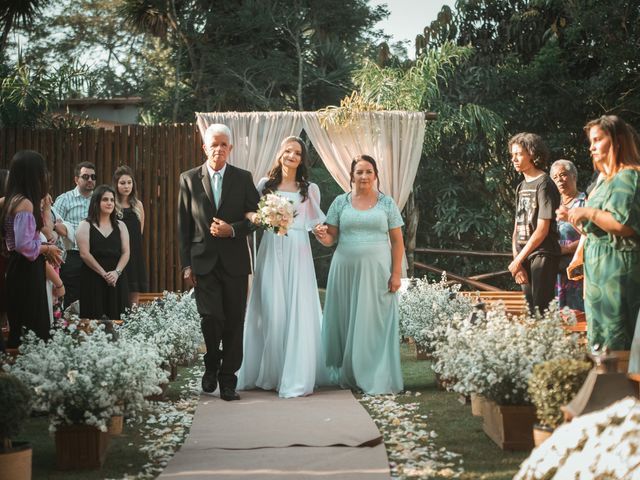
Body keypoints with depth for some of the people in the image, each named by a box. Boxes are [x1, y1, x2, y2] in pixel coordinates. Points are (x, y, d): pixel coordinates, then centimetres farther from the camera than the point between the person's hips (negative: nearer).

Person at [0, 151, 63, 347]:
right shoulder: (25, 203, -19)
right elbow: (25, 245, -25)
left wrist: (45, 249, 7)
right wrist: (47, 249, -9)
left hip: (21, 268, 10)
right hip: (26, 271, -10)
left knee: (22, 327, 15)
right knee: (31, 330, -4)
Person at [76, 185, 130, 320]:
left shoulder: (120, 225, 13)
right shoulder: (85, 226, 3)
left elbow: (126, 253, 6)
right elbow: (84, 254, -6)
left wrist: (117, 272, -11)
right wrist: (103, 273, -13)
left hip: (117, 280, 3)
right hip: (93, 280, -3)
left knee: (117, 320, -2)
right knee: (94, 322, -6)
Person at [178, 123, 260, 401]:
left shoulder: (243, 179, 5)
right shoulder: (189, 179, 4)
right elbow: (183, 225, 5)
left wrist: (232, 230, -12)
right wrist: (186, 264, 0)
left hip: (235, 262, 1)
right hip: (203, 262, -1)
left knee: (234, 323, 2)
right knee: (210, 318, -11)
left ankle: (228, 379, 14)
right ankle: (211, 367, 15)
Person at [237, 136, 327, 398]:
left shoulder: (310, 189, 9)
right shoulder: (265, 185, 9)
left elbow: (315, 220, 10)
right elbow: (254, 214, 12)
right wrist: (258, 217, -10)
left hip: (298, 252, 0)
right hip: (271, 251, 0)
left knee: (298, 310, -4)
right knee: (270, 310, -1)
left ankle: (296, 375, 0)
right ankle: (269, 373, 8)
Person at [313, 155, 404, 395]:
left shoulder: (387, 203, 5)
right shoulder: (340, 202, 7)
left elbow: (397, 241, 3)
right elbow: (331, 238, 7)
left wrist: (396, 273, -5)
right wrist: (322, 236, -16)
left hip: (376, 271, -1)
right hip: (345, 270, 1)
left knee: (374, 323, -2)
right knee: (345, 322, 4)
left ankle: (376, 379, 4)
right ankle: (346, 375, 15)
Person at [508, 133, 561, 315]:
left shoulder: (544, 184, -8)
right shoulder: (521, 187, 15)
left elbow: (542, 230, -14)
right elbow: (517, 229, 13)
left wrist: (518, 260, -12)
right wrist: (517, 261, 0)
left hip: (542, 255, -8)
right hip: (524, 258, 8)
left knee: (542, 310, -10)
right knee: (530, 311, 10)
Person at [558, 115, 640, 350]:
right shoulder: (606, 179, 19)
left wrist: (589, 212, -16)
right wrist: (573, 219, 10)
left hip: (617, 270, -10)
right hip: (600, 269, 10)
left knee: (614, 343, -8)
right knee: (598, 341, 11)